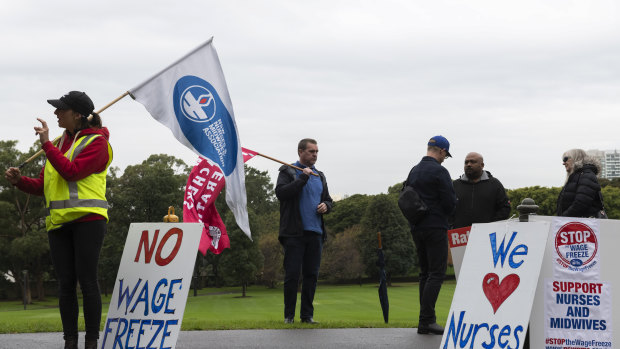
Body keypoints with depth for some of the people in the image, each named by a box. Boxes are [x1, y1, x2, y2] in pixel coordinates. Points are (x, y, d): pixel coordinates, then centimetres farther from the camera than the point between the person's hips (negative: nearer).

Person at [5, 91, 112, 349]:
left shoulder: (96, 143, -2)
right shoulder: (59, 144, 20)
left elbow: (72, 171, -18)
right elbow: (43, 186, 19)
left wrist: (46, 144, -15)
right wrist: (19, 181, 1)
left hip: (87, 219, -7)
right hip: (59, 222, 7)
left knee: (87, 281, -6)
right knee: (65, 284, 4)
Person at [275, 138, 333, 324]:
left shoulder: (319, 176, 20)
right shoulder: (288, 171, 2)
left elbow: (328, 199, 26)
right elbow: (280, 193, -15)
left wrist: (326, 206, 3)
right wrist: (303, 178, -16)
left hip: (315, 232, 5)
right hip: (294, 232, -5)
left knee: (311, 275, 5)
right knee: (292, 275, -4)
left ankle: (307, 315, 11)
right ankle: (289, 315, 3)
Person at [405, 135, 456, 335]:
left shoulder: (413, 171, 14)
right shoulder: (439, 171, -11)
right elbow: (450, 202, -13)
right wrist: (444, 215, 7)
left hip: (416, 228, 8)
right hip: (435, 228, -8)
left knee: (425, 273, 13)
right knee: (436, 273, -7)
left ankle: (426, 320, 12)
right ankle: (426, 320, -14)